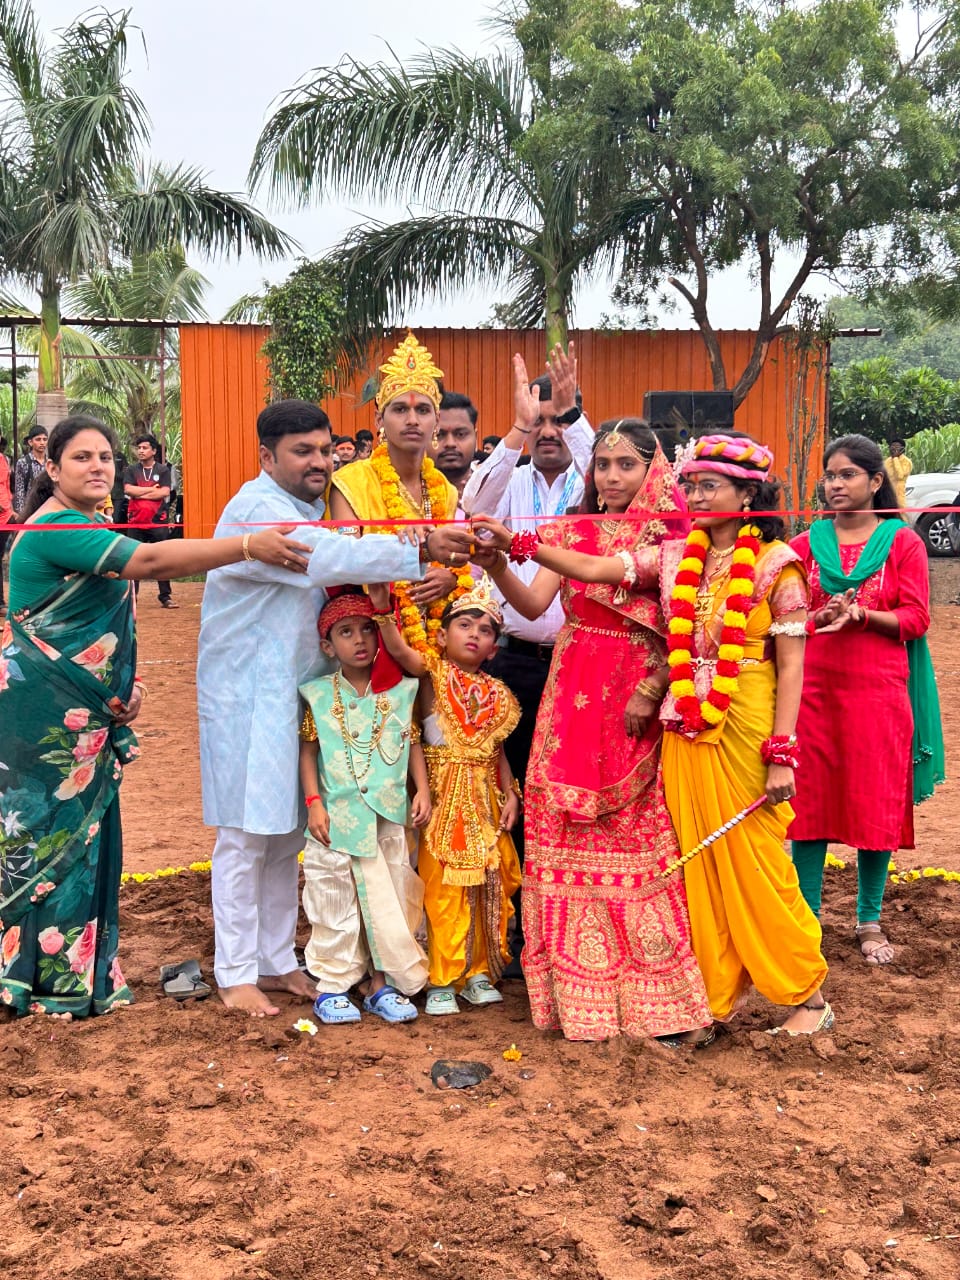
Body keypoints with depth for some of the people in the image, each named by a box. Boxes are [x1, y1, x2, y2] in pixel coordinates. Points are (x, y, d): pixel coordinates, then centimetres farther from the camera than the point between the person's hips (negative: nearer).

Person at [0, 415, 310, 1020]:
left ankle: (79, 969, 22)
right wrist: (248, 547, -38)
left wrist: (122, 686, 10)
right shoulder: (52, 529, -19)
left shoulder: (87, 527, 13)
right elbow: (146, 561, -33)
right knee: (49, 831, 0)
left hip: (81, 712, 9)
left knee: (82, 829, 12)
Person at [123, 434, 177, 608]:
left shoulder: (163, 470, 5)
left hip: (158, 521, -1)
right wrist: (152, 489, -6)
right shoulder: (131, 471, 8)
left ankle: (165, 596, 4)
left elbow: (165, 492, -8)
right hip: (136, 522, 1)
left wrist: (140, 494, -8)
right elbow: (128, 490, -8)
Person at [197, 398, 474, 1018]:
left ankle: (279, 960, 25)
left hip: (297, 687, 9)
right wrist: (420, 551, -38)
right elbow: (327, 558, -32)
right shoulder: (257, 509, -17)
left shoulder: (309, 506, 14)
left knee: (287, 834, 14)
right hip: (247, 692, -9)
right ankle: (237, 973, 10)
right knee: (247, 834, -2)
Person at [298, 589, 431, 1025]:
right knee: (335, 902, 5)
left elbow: (413, 743, 7)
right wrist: (313, 802, -7)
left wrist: (423, 789, -3)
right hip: (336, 817, -1)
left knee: (389, 902, 7)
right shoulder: (319, 696, -1)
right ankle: (332, 985, 16)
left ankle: (382, 983, 19)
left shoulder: (399, 692, 3)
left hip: (389, 817, 2)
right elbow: (308, 751, 0)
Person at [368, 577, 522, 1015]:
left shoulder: (496, 694, 10)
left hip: (484, 799, 5)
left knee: (488, 887, 9)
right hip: (444, 795, -5)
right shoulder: (434, 672, -3)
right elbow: (400, 651, -22)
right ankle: (441, 980, 6)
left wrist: (510, 796, 5)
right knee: (444, 889, -5)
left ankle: (478, 973, 23)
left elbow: (498, 750, 14)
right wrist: (382, 608, -36)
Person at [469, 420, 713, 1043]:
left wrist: (651, 691, -18)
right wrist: (498, 565, -22)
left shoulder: (668, 536, 2)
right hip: (575, 694, 3)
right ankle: (580, 984, 13)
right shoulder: (571, 531, 9)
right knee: (570, 834, 2)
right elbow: (534, 604, -4)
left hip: (641, 696, -2)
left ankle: (649, 986, 11)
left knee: (639, 835, -1)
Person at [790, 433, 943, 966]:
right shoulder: (806, 544, 8)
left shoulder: (903, 542, 3)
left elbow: (916, 618, -3)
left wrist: (860, 614, -18)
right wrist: (821, 618, -14)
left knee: (877, 804, 4)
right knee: (809, 802, 4)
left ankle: (870, 923, 19)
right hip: (813, 689, 2)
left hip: (878, 692, -1)